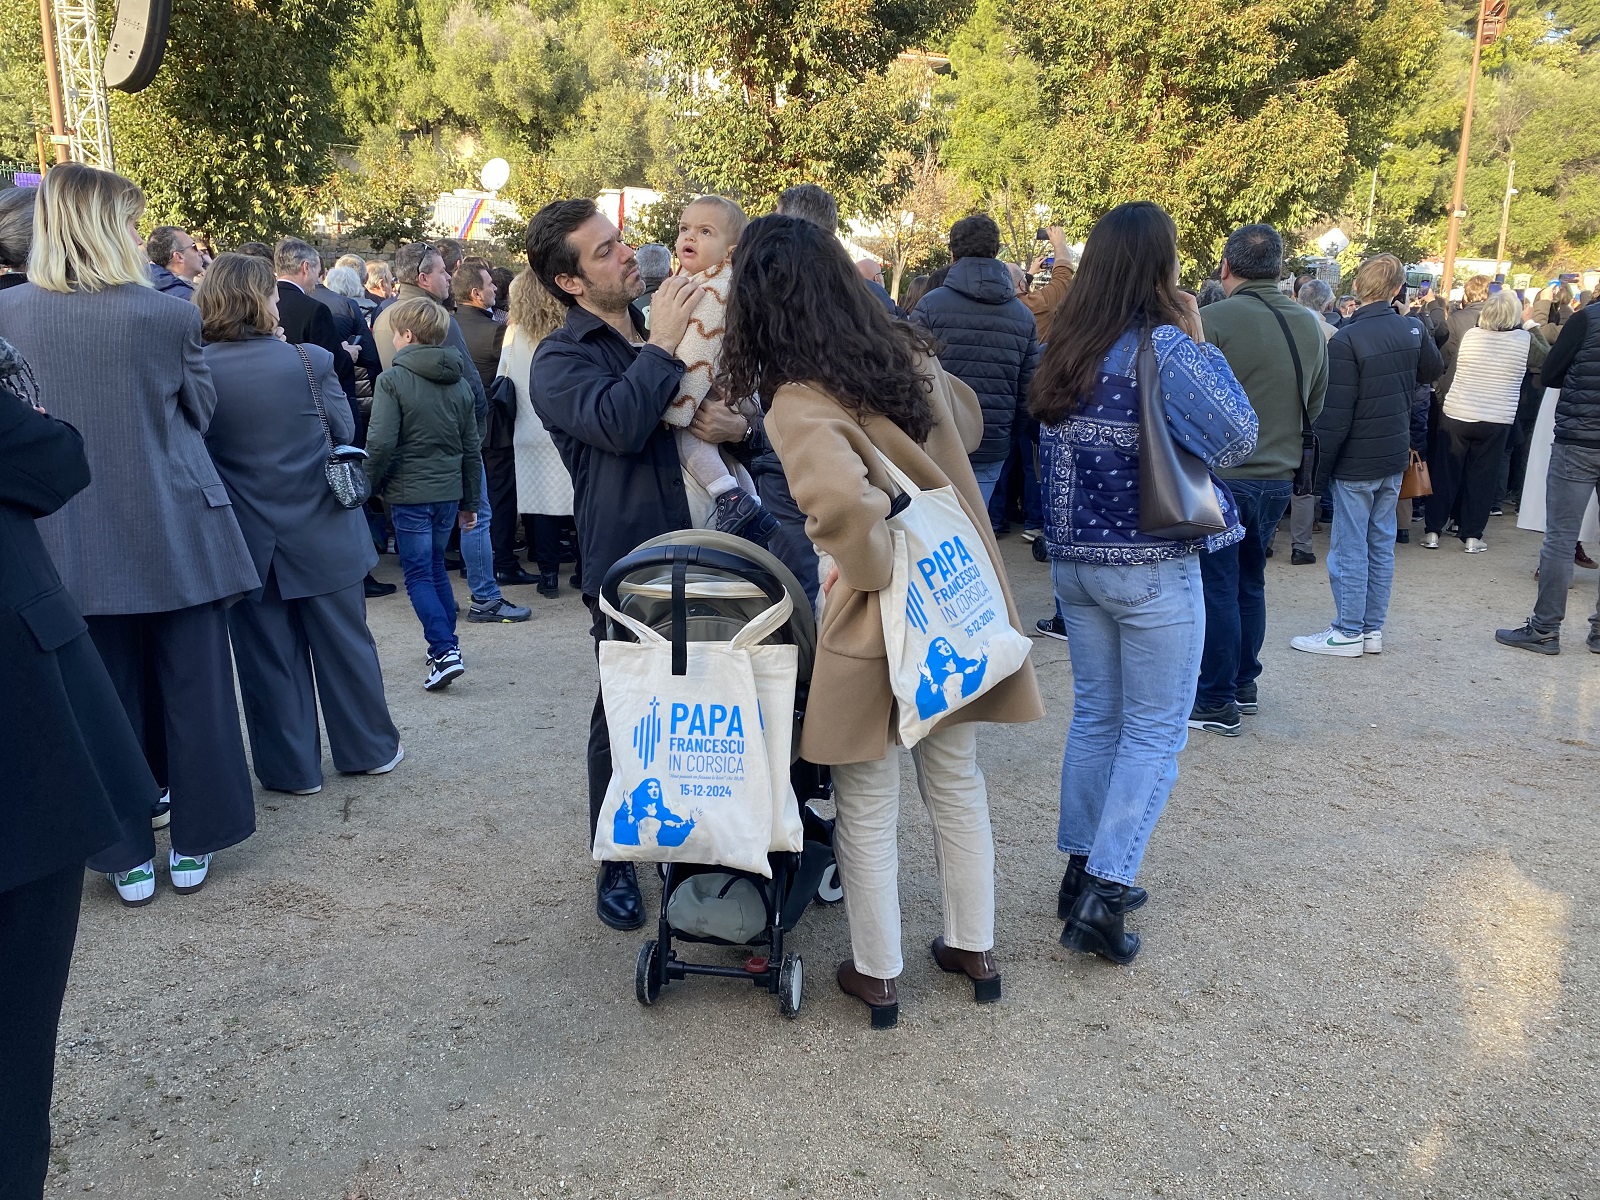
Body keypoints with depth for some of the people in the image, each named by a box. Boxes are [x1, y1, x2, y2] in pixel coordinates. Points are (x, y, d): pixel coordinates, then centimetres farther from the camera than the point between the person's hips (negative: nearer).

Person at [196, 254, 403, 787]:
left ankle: (292, 767, 20)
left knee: (268, 656, 11)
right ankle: (370, 749, 27)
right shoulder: (310, 360, -13)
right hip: (321, 532, 0)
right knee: (343, 643, 14)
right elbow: (344, 432, -1)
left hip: (247, 539, 1)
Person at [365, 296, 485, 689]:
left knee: (418, 575, 0)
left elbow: (381, 442, -18)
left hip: (409, 493, -6)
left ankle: (444, 651, -11)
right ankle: (447, 642, 26)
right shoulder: (459, 383, 8)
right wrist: (469, 500, 18)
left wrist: (369, 485, -2)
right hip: (449, 491, 6)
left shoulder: (393, 379, -11)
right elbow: (472, 447, 11)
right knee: (436, 567, 20)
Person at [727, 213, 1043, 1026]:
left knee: (868, 806, 12)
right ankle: (974, 948, 36)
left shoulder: (799, 404, -22)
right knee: (956, 782, 21)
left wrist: (874, 569, -23)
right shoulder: (913, 356, -1)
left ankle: (876, 974, 27)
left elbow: (843, 501, -40)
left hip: (880, 619, -6)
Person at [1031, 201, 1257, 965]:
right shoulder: (1166, 346, -17)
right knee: (1155, 732, 4)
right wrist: (1199, 344, -7)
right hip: (1153, 566, -7)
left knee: (1095, 716, 17)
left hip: (1074, 559, 7)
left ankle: (1082, 873, 25)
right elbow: (1239, 438, -17)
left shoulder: (1064, 349, 4)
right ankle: (1103, 893, 1)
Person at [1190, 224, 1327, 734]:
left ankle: (1216, 702, 9)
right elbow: (1315, 406, 15)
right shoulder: (1310, 325, 6)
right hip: (1277, 476, 6)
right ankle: (1245, 683, 29)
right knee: (1250, 582, 19)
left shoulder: (1212, 320, -17)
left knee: (1217, 587, 2)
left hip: (1222, 476, -6)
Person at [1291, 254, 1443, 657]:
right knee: (1381, 544, 12)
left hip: (1356, 461, -6)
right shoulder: (1413, 329, 1)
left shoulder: (1347, 340, -19)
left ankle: (1348, 633, 7)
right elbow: (1433, 370, 22)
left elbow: (1335, 415, -20)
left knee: (1350, 547, 1)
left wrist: (1322, 467, -12)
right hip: (1395, 457, 7)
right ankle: (1373, 629, 20)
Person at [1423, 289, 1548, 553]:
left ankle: (1432, 531, 10)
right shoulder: (1525, 340, -7)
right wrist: (1533, 326, 17)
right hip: (1496, 422, -1)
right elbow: (1548, 359, 10)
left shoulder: (1469, 336, -4)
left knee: (1445, 475, 8)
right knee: (1482, 478, 8)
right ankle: (1472, 536, 10)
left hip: (1455, 416, 1)